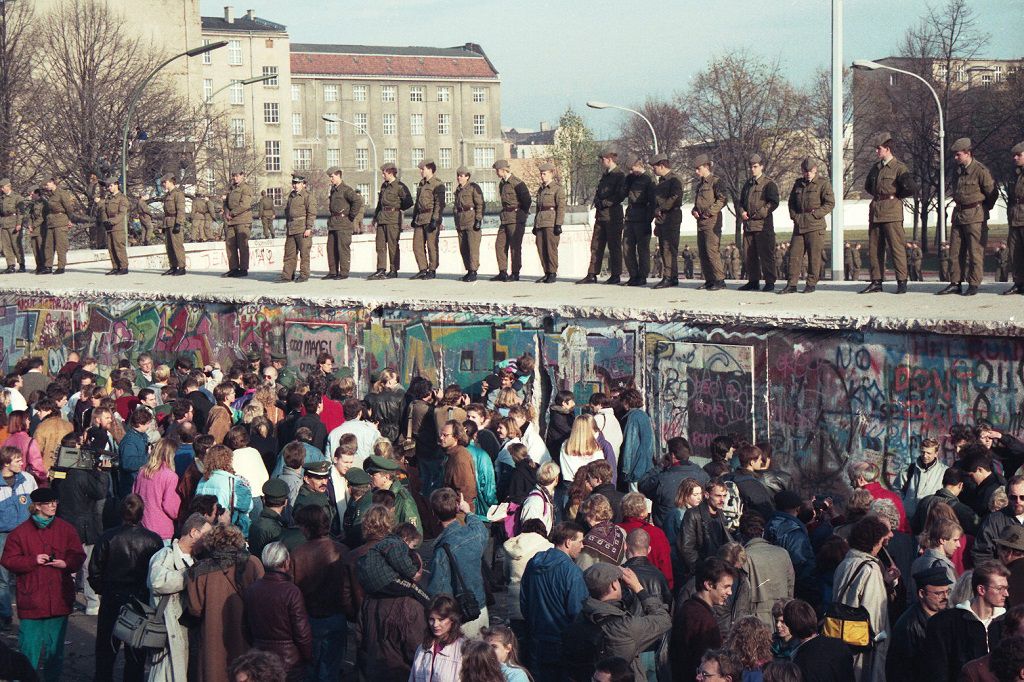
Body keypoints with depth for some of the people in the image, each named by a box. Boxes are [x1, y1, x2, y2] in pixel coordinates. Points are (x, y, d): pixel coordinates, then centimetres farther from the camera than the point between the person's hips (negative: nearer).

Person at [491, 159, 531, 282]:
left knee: (515, 246, -4)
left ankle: (515, 274, 1)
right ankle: (503, 273, 9)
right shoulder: (502, 184, 14)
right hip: (505, 219, 9)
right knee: (500, 244, 5)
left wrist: (522, 213, -2)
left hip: (516, 219, -9)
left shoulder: (517, 183, -13)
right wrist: (505, 214, 17)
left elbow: (527, 200, -12)